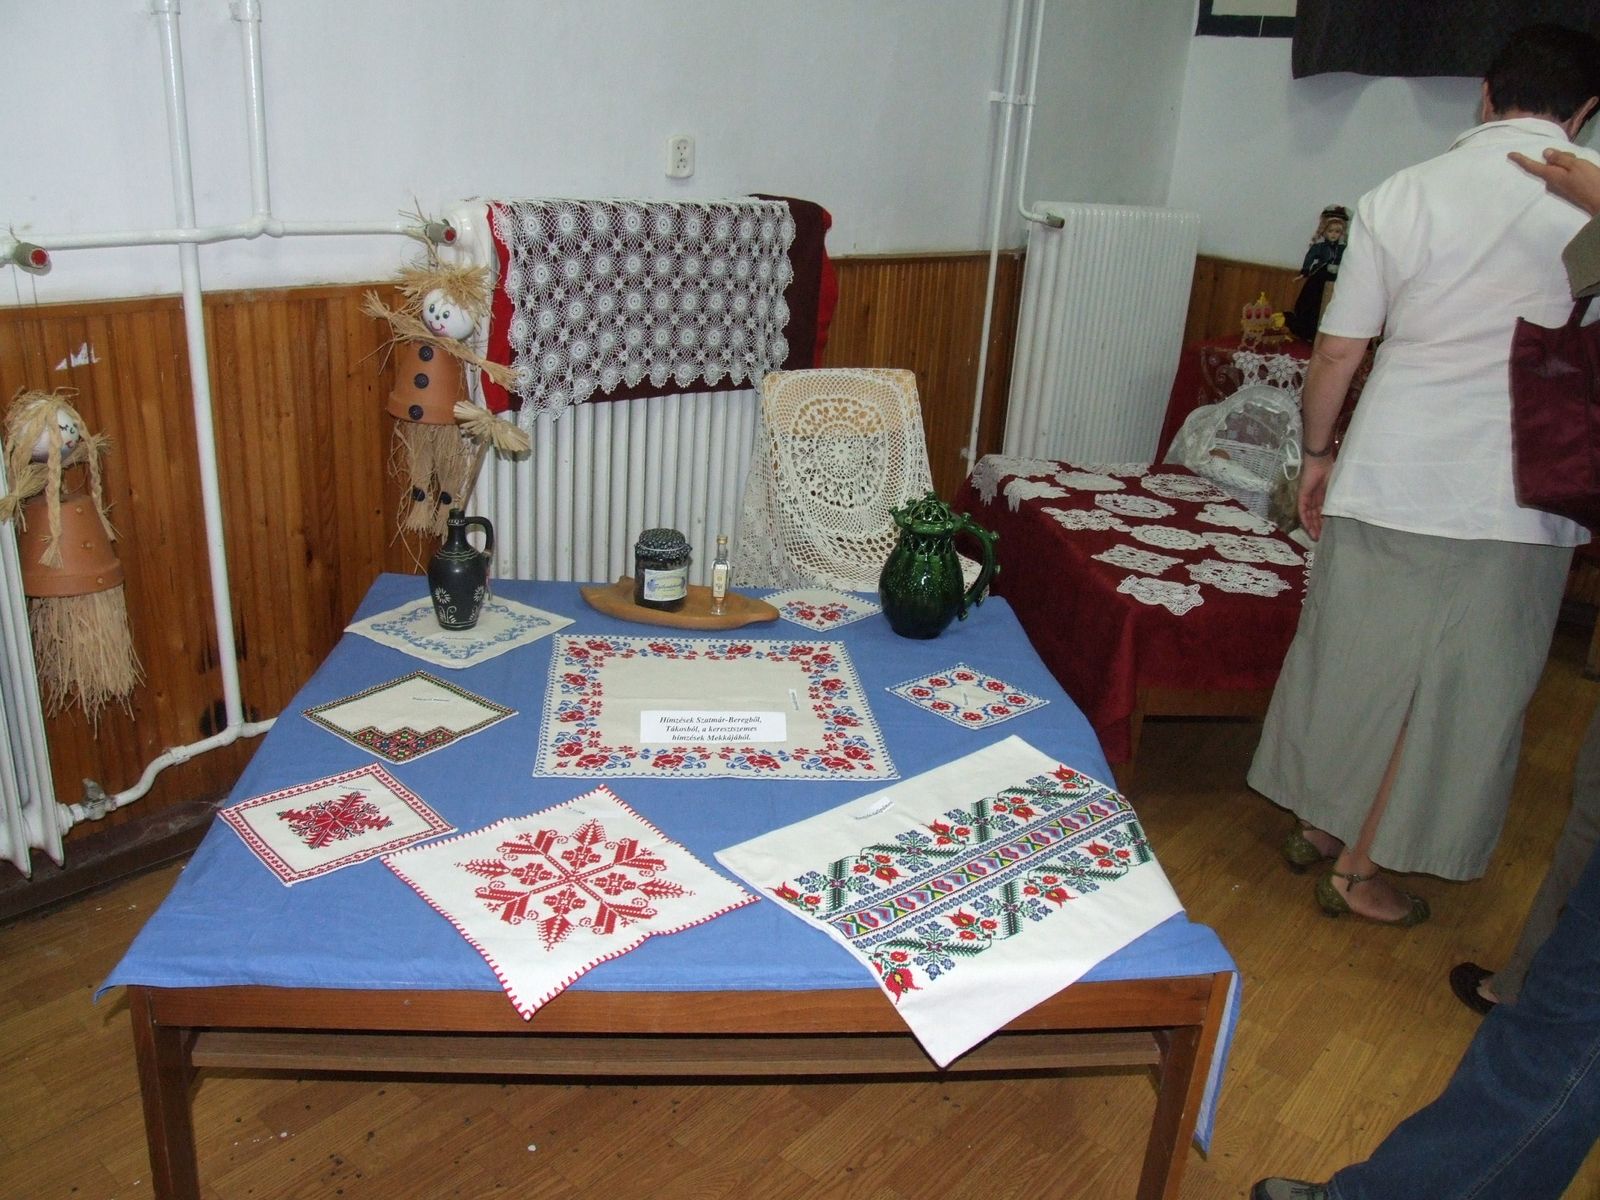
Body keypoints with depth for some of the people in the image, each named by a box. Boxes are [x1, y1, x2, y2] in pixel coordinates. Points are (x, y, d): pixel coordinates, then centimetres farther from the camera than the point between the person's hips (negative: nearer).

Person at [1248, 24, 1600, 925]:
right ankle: (1359, 870, 20)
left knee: (1354, 660, 17)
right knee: (1451, 692, 11)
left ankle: (1319, 824, 33)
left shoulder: (1402, 195, 1)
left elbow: (1338, 351, 2)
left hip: (1384, 480, 2)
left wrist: (1319, 453, 14)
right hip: (1515, 505, -2)